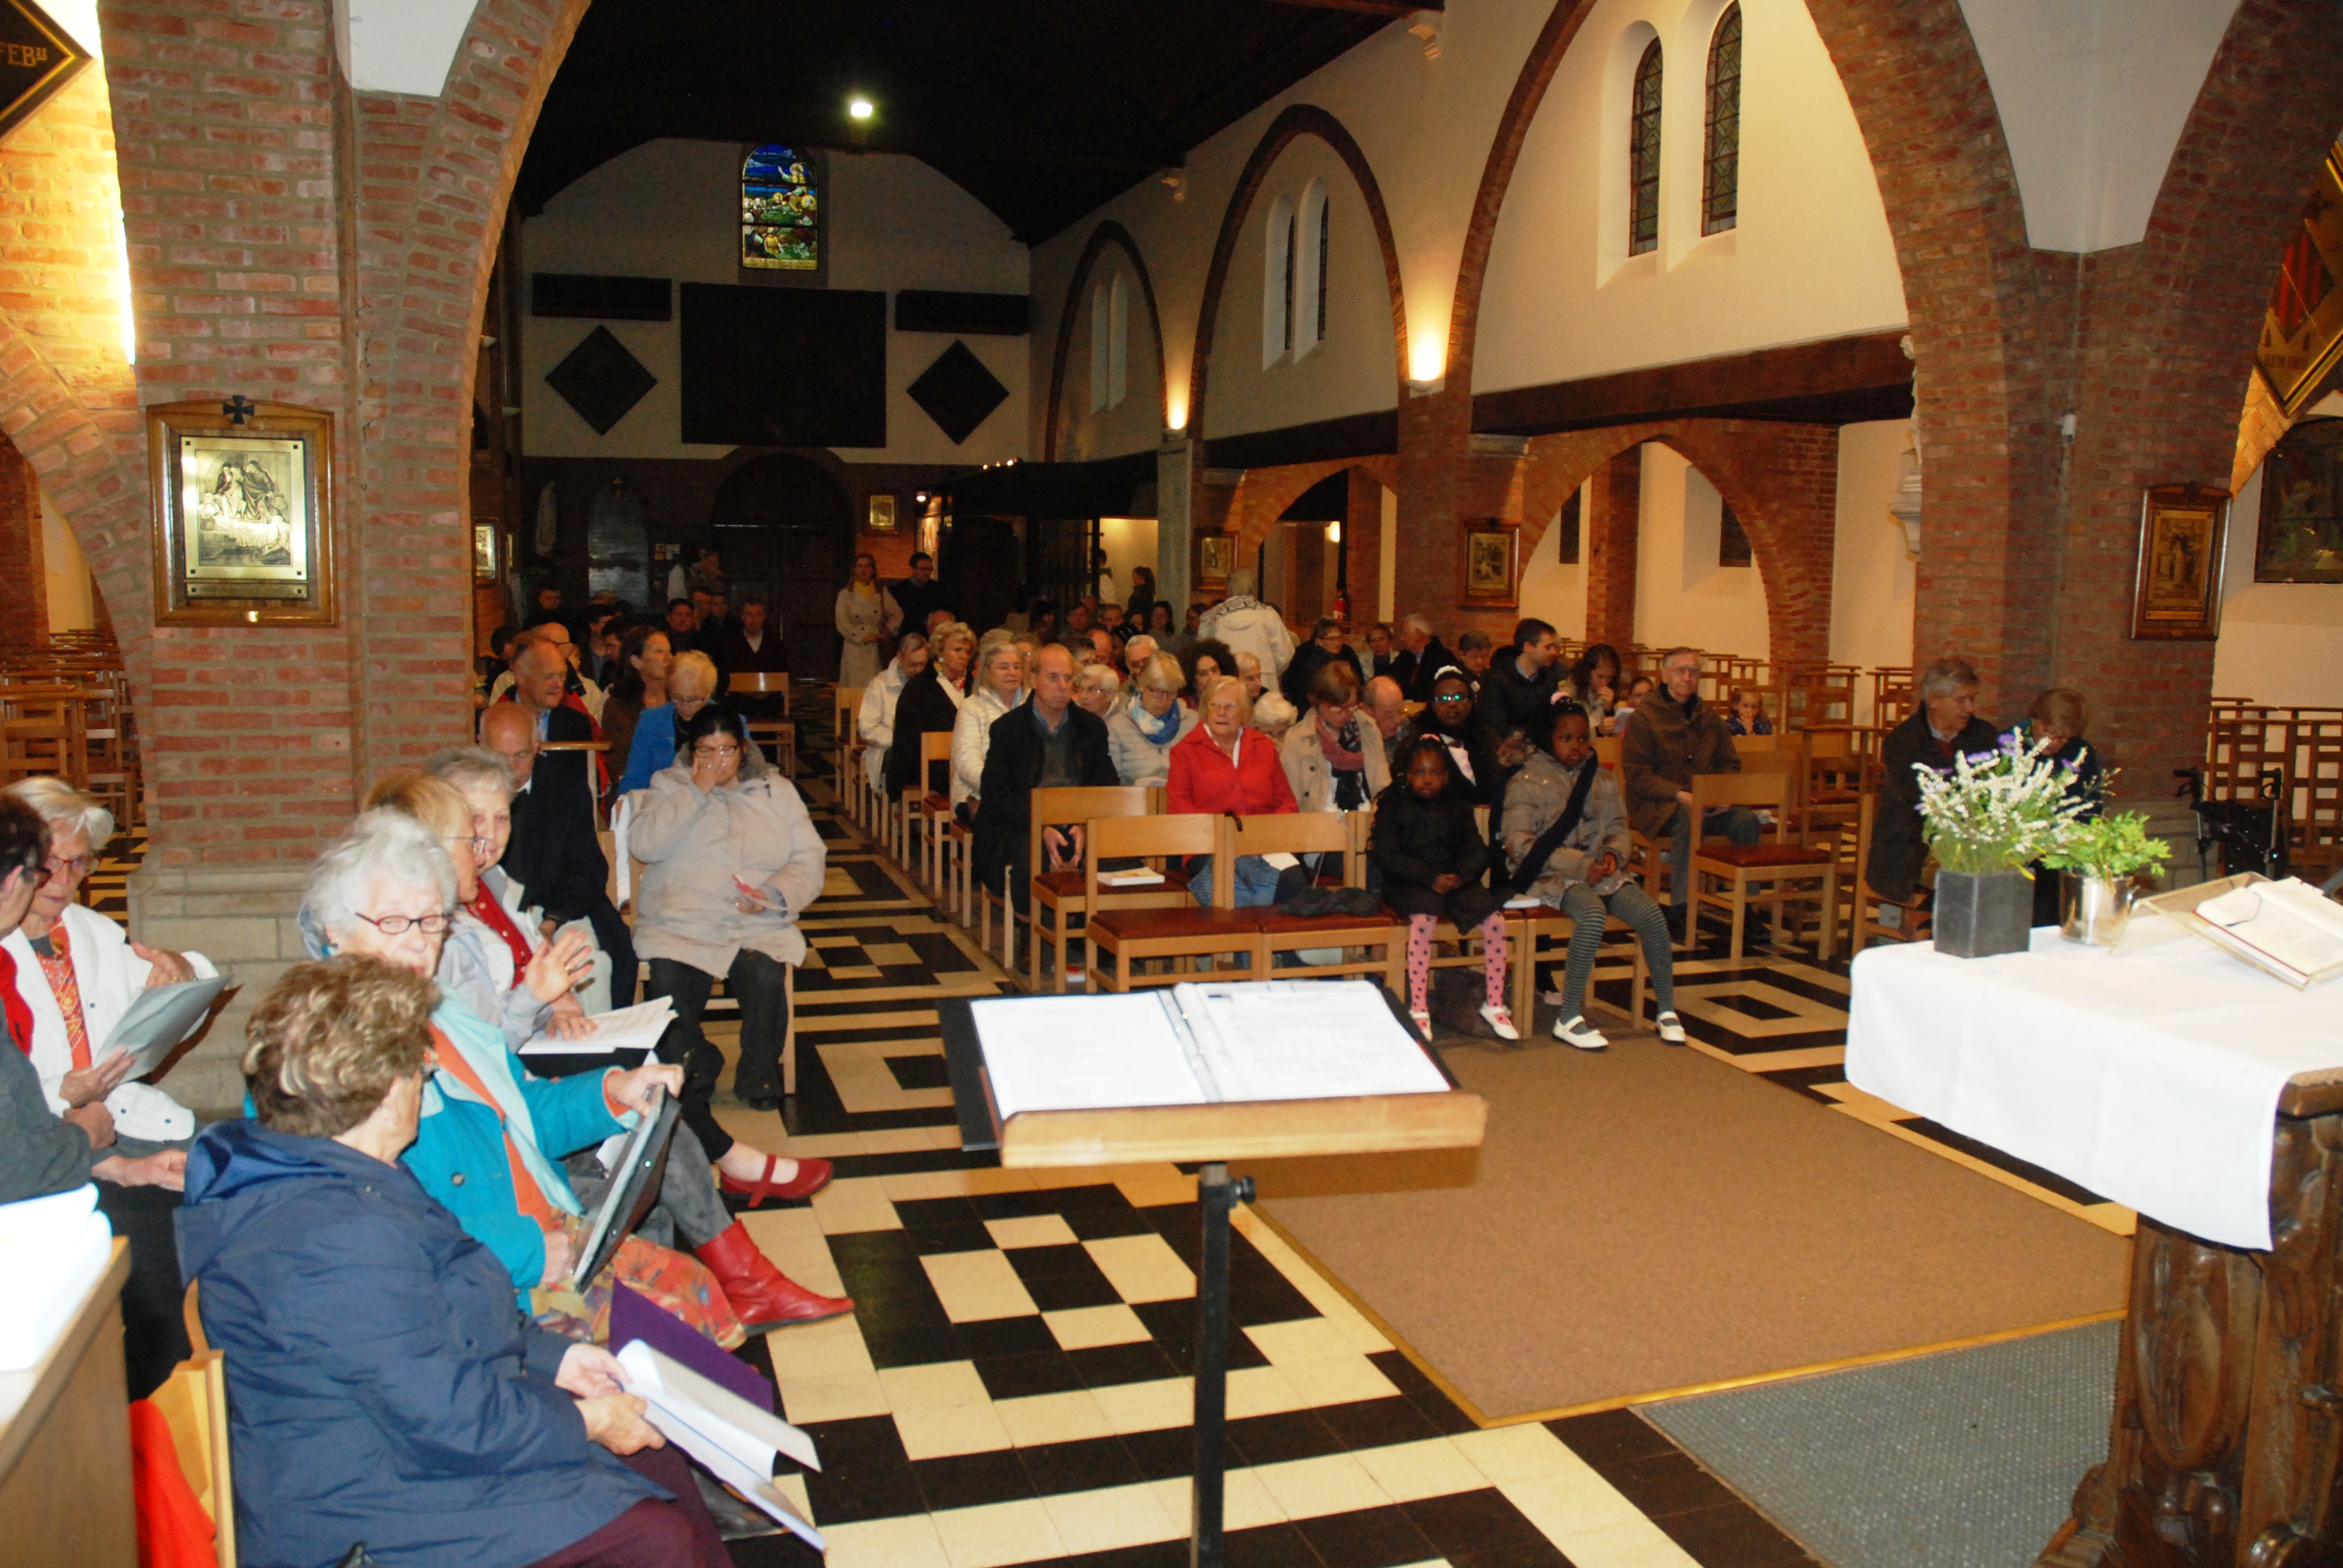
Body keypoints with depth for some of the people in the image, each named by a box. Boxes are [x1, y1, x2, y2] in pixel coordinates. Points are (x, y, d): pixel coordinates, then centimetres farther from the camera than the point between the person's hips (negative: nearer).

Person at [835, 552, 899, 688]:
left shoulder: (882, 593, 10)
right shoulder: (846, 594, 3)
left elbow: (897, 613, 12)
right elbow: (842, 625, -3)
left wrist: (888, 630, -3)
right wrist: (864, 636, -9)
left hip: (875, 650, 2)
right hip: (854, 650, -2)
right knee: (856, 686, -5)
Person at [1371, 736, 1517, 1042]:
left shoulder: (1457, 807, 13)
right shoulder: (1393, 806, 1)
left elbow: (1477, 850, 6)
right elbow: (1386, 855, -8)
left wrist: (1461, 876, -17)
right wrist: (1431, 878, -19)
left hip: (1455, 879, 4)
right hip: (1409, 884, -4)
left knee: (1494, 918, -19)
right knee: (1423, 920, -35)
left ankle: (1494, 1004, -4)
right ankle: (1418, 1008, -25)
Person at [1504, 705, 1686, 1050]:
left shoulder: (1602, 778, 17)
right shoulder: (1526, 782, -1)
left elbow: (1619, 828, 17)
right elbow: (1520, 844, -11)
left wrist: (1614, 854, -9)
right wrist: (1580, 865, -19)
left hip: (1600, 871, 5)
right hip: (1551, 876, -5)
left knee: (1652, 914, -19)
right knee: (1593, 913, -34)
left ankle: (1667, 1011, -2)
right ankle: (1568, 1019, -26)